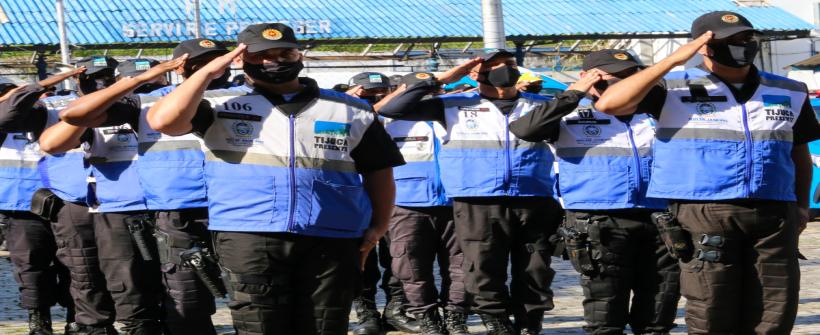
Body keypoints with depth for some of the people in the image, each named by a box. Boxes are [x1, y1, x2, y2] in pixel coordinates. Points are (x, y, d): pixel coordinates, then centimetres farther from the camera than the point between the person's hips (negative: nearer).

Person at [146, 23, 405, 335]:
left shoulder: (351, 111, 14)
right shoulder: (223, 107, 8)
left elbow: (379, 170, 16)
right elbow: (163, 120, -7)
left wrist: (378, 226, 3)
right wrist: (208, 72, -3)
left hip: (332, 241, 2)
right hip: (250, 238, -2)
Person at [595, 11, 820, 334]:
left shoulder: (789, 92, 14)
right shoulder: (674, 88, 1)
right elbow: (609, 104, -12)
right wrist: (673, 60, -13)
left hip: (774, 215, 4)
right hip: (704, 212, -4)